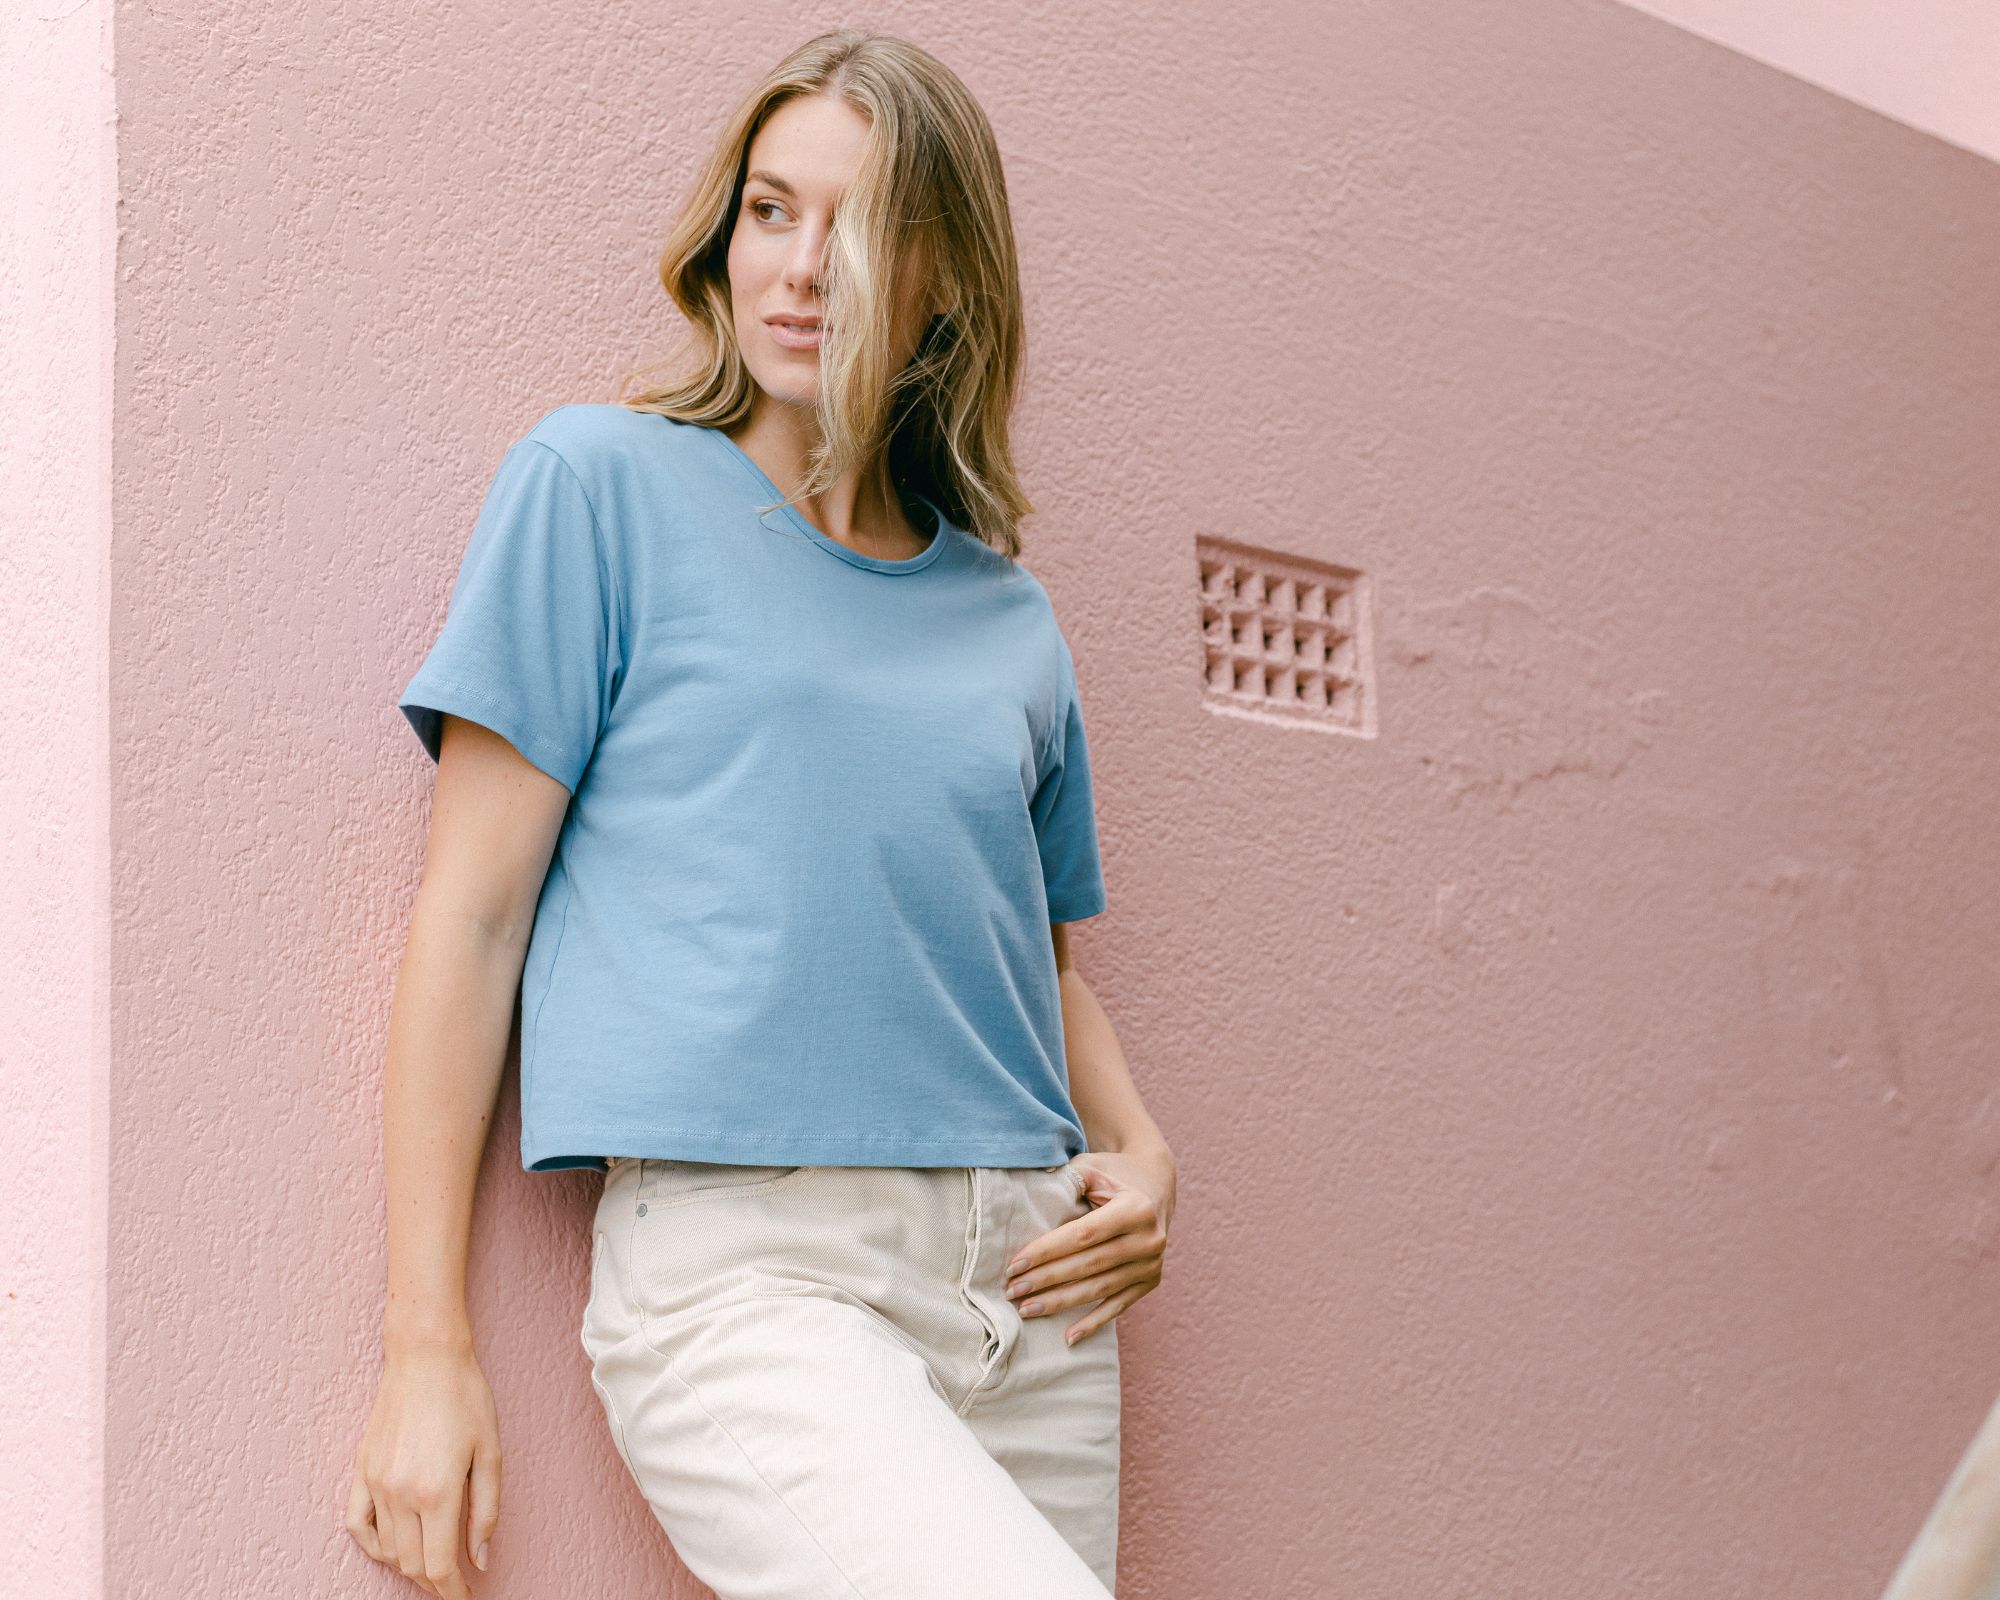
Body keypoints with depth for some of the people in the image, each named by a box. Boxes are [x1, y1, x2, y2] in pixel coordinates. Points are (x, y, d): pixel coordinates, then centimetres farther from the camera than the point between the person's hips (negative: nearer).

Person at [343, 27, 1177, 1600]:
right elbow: (473, 912, -1)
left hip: (1028, 1281, 6)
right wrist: (427, 1346, -5)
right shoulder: (602, 485, 3)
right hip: (740, 1267, -5)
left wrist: (1140, 1154, 4)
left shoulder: (1005, 612, 15)